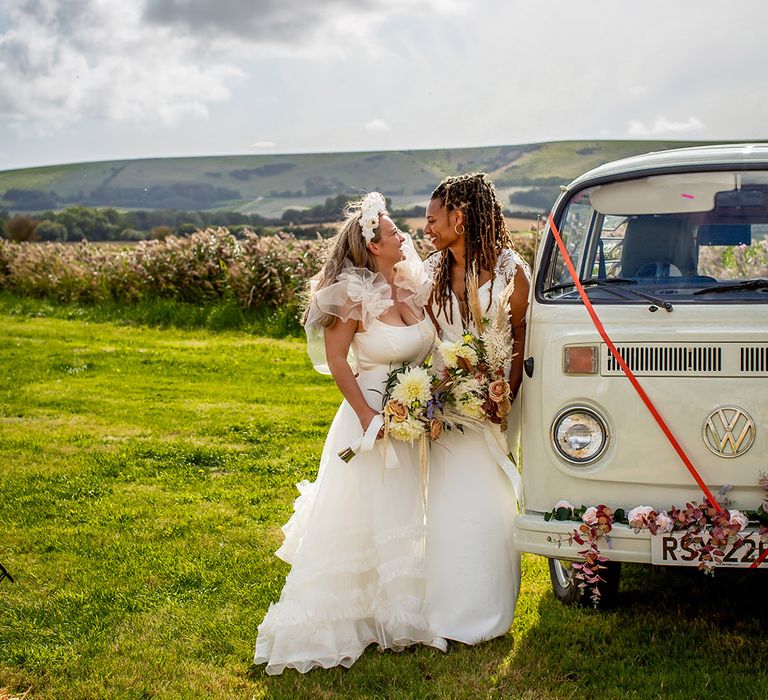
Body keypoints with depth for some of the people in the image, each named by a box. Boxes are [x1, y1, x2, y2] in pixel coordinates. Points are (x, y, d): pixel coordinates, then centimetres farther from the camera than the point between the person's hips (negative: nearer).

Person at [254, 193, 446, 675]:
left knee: (402, 522, 17)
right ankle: (337, 622, 14)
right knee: (359, 524, 1)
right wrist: (368, 416, -17)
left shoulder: (413, 289, 4)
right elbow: (336, 360, -14)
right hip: (371, 421, -7)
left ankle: (395, 614, 33)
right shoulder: (356, 297, -15)